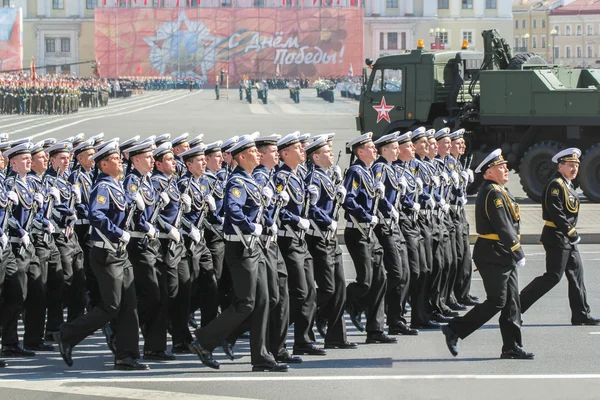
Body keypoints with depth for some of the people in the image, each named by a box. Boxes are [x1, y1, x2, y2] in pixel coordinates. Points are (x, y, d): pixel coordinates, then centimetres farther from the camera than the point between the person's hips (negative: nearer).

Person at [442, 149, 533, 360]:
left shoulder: (497, 191, 15)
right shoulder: (493, 193, -18)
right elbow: (504, 228, -22)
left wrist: (515, 254, 15)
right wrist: (519, 253, -18)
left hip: (503, 257, 10)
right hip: (494, 257, -10)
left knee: (511, 302, 9)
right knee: (496, 302, -6)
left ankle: (512, 347, 12)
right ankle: (454, 330, 0)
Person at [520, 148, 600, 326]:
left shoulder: (568, 185, 16)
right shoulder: (556, 185, -16)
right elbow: (556, 213, -23)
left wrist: (572, 232, 15)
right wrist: (571, 232, -22)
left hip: (567, 239, 10)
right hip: (557, 238, -10)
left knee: (576, 275, 9)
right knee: (553, 277, -8)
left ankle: (581, 315, 12)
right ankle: (518, 305, -2)